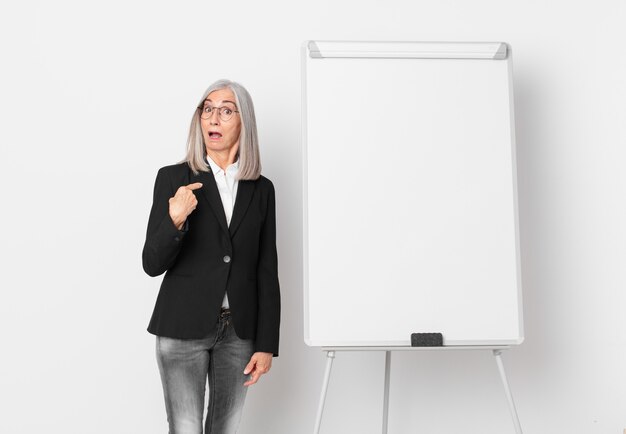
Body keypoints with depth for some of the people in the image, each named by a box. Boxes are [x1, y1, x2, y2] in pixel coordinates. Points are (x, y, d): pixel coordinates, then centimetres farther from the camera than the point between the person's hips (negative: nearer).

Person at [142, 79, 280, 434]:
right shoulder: (173, 178, -3)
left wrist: (267, 344, 1)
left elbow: (267, 271, 5)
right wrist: (175, 220, -24)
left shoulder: (262, 189, 5)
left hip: (239, 330, 3)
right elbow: (152, 265, -4)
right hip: (183, 327, -2)